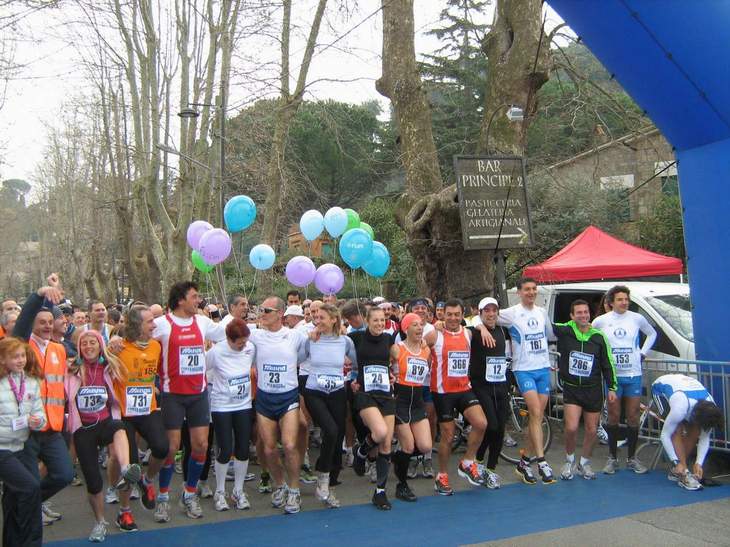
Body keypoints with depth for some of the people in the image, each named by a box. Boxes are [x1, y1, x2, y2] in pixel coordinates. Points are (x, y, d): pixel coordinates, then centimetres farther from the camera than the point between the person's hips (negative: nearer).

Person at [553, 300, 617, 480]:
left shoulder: (599, 337, -2)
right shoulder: (564, 331, -7)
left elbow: (607, 364, 5)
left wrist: (611, 387, 3)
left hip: (593, 390, 2)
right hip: (571, 389, -2)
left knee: (591, 430, 8)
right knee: (571, 428, -13)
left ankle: (584, 463, 29)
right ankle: (569, 461, 13)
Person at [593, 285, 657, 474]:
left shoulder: (637, 319, 2)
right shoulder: (601, 321, -2)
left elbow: (652, 334, 19)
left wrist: (642, 353, 8)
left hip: (633, 375, 1)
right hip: (612, 375, -1)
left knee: (633, 417, 4)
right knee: (613, 416, 4)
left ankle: (632, 458, 17)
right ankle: (612, 458, 14)